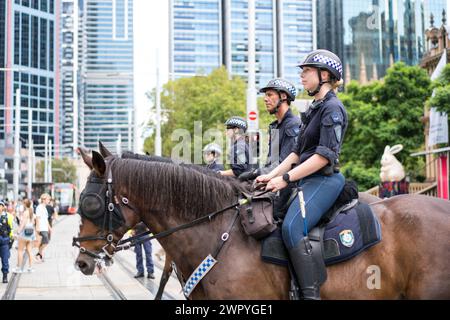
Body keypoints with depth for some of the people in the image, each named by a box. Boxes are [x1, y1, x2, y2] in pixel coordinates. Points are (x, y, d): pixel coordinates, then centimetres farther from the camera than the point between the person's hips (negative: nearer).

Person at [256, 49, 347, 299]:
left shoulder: (332, 108, -9)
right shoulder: (315, 109, 21)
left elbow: (324, 155, -18)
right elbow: (298, 152, 20)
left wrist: (286, 178, -18)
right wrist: (272, 175, 9)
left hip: (325, 180, -10)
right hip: (307, 181, 10)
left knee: (292, 226, -30)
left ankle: (312, 292, -29)